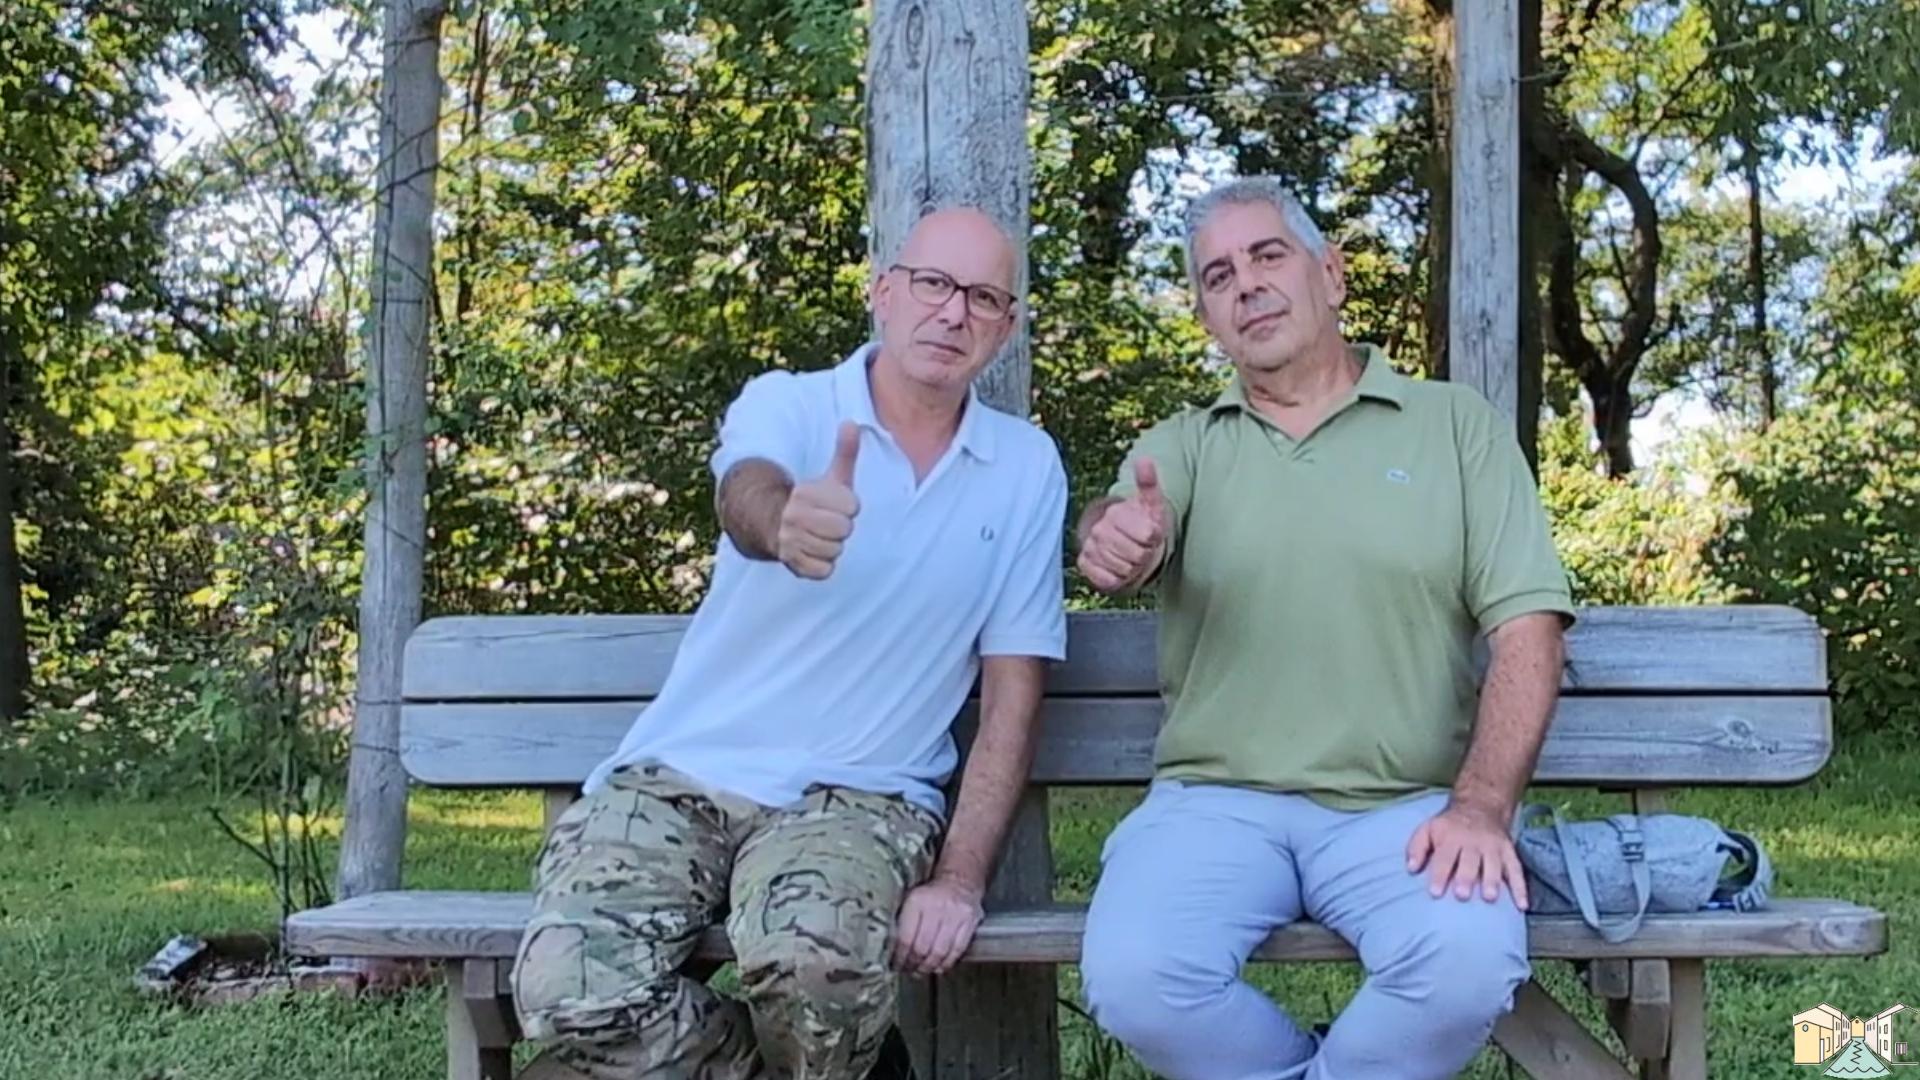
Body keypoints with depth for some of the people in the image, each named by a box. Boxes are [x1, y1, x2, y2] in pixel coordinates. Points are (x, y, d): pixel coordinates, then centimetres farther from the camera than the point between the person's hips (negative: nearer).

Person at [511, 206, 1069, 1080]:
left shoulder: (1027, 467, 5)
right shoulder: (785, 405, 0)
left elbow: (1012, 694, 3)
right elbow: (744, 494, -26)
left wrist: (960, 879, -9)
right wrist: (782, 521, -52)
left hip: (860, 795, 0)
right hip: (681, 774, 0)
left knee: (814, 957, -35)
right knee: (569, 991, -27)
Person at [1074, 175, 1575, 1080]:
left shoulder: (1457, 425, 9)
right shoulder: (1182, 446, 13)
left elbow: (1527, 626, 1)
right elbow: (1122, 541, -10)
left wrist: (1481, 805, -14)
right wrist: (1113, 538, -36)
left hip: (1401, 806, -1)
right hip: (1217, 801, 1)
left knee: (1470, 966, -31)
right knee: (1130, 978, -26)